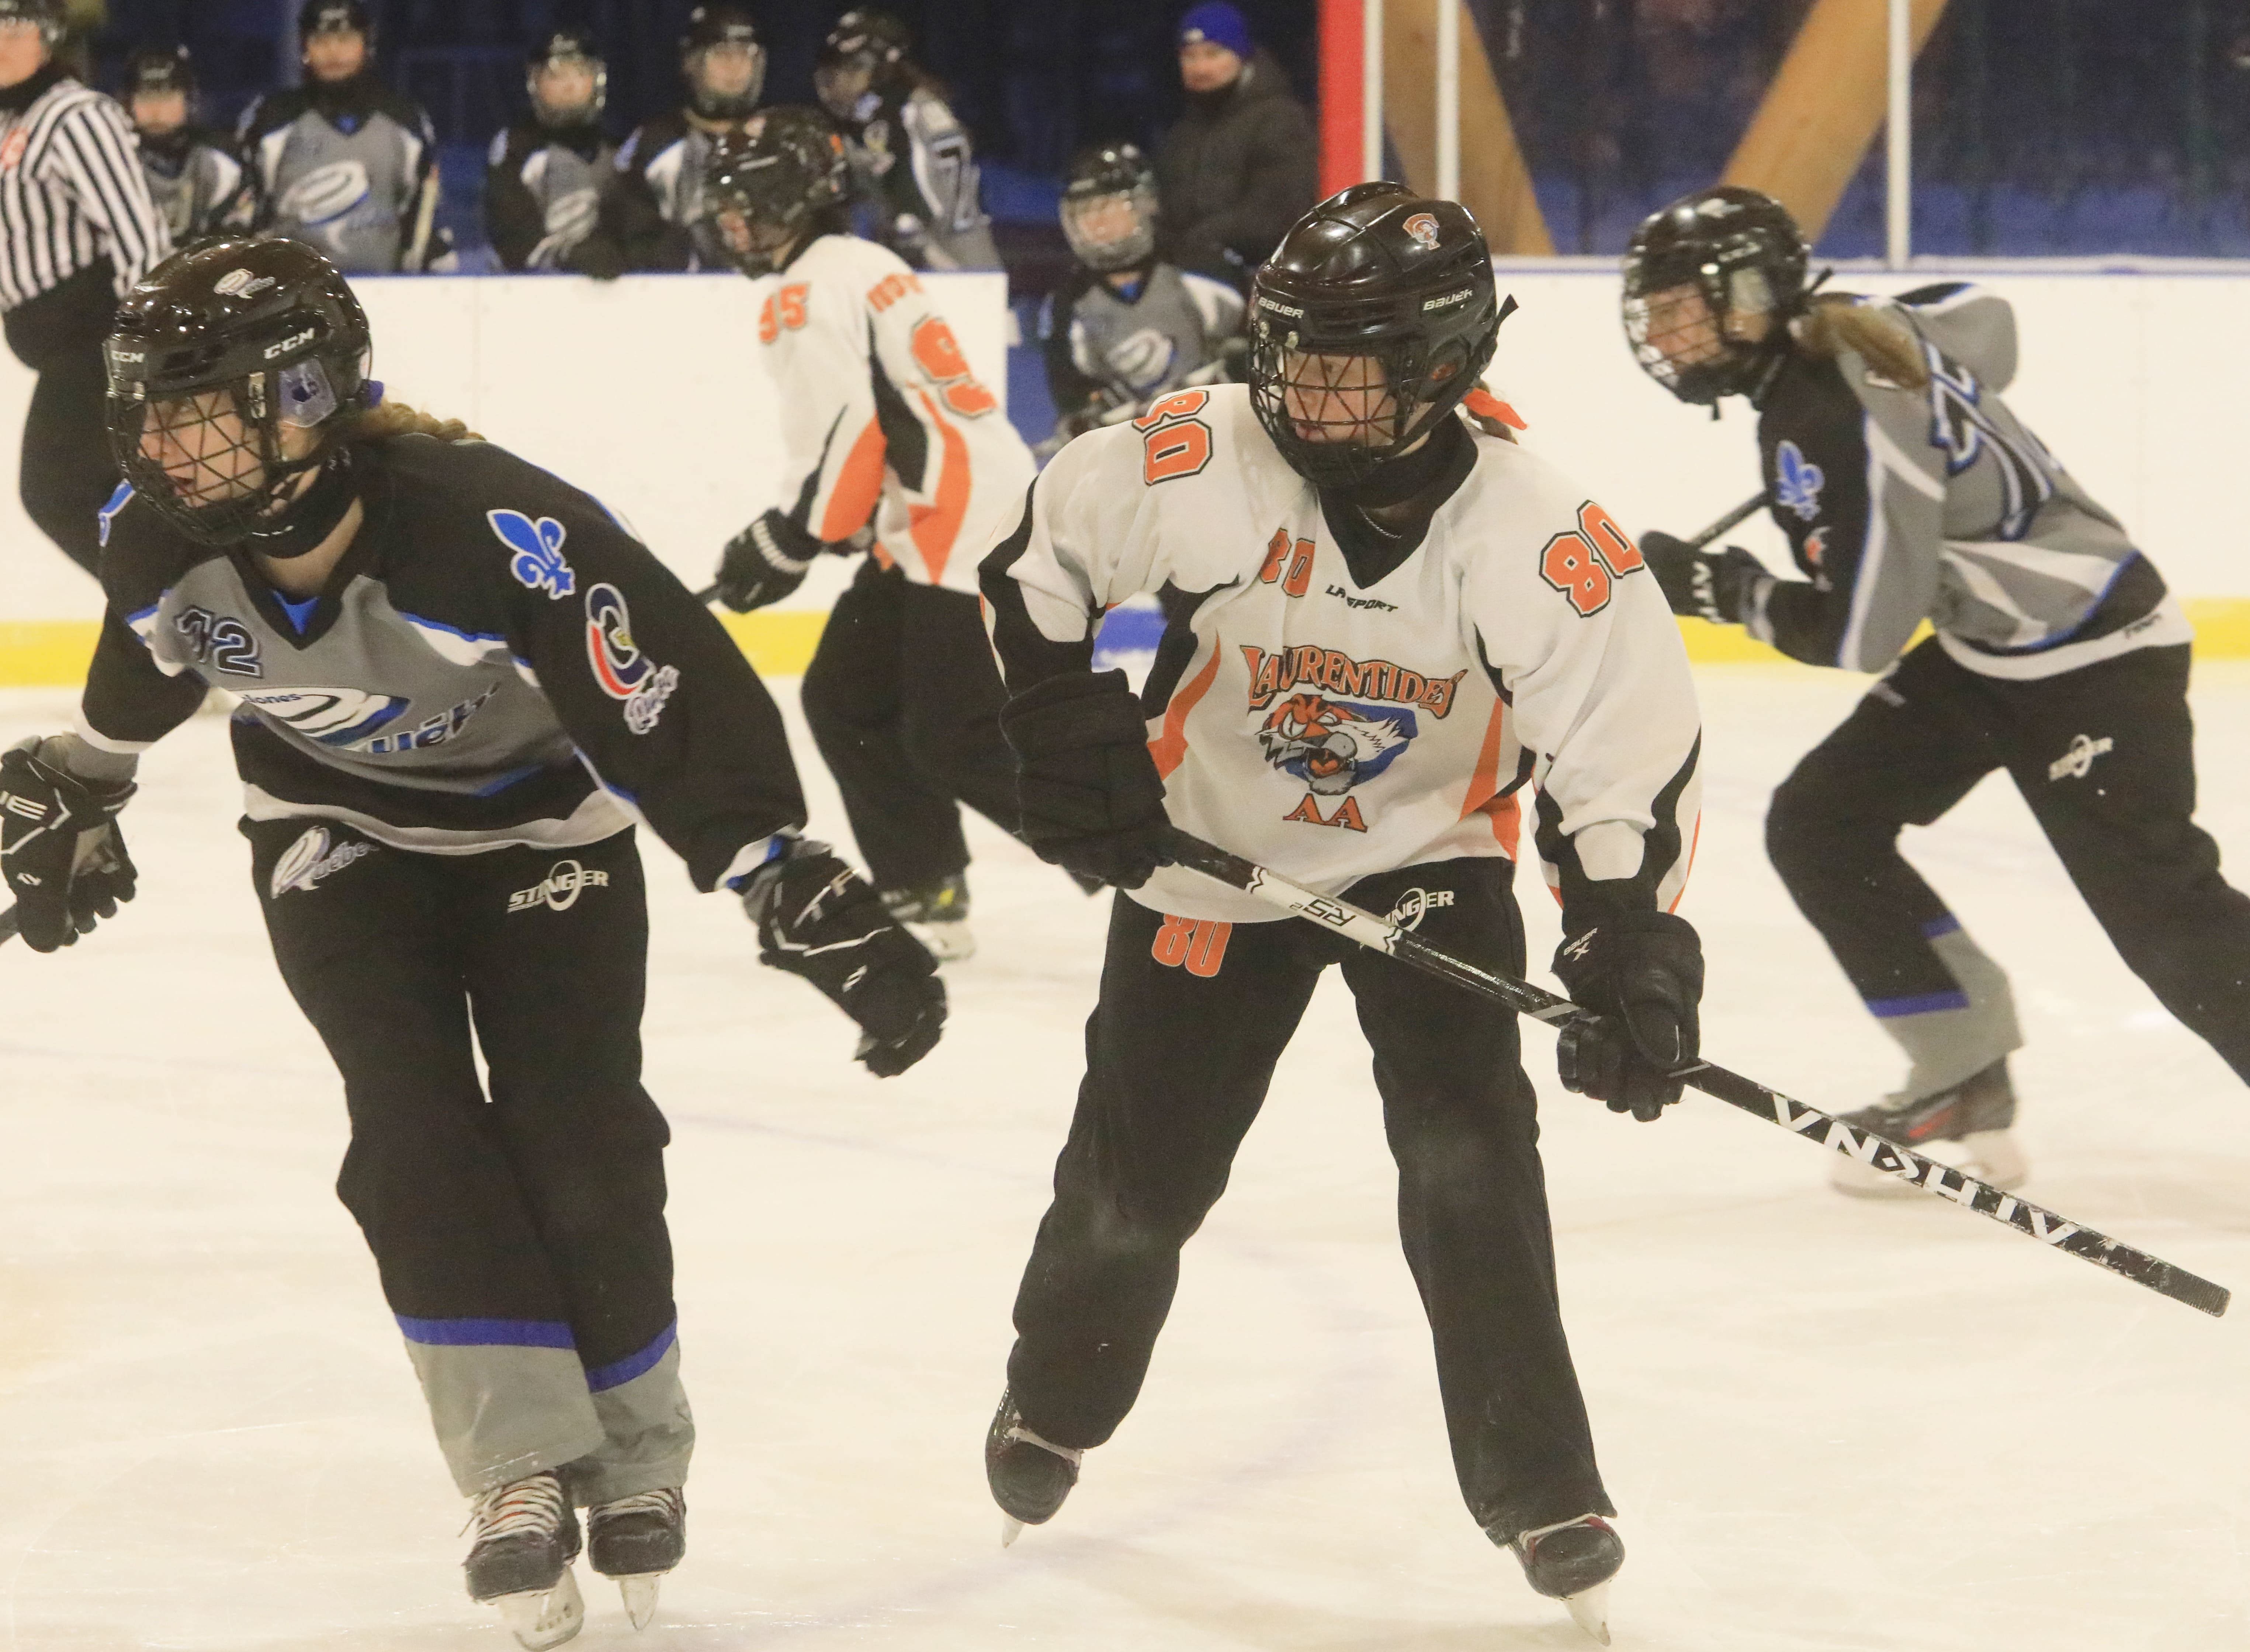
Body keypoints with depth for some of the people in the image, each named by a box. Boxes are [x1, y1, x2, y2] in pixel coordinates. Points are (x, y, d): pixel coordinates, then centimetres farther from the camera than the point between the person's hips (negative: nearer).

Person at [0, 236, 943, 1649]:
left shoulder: (498, 534, -39)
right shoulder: (164, 543, -22)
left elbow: (683, 709, -36)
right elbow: (142, 674, 4)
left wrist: (805, 897, -39)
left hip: (542, 820, -3)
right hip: (339, 832, 3)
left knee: (578, 1144, -8)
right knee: (415, 1129, -13)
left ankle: (636, 1452, 13)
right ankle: (525, 1464, -8)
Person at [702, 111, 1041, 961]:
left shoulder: (815, 287, -11)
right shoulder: (861, 266, 22)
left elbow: (848, 433, -19)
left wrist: (784, 545, -10)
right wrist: (796, 533, 20)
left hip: (962, 525, -11)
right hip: (934, 517, 11)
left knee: (958, 740, -14)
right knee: (845, 701, 13)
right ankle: (925, 898, 14)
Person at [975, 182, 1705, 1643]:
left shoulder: (1539, 540, -26)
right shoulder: (1195, 464, -24)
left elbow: (1633, 753, -23)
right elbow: (1039, 562, -7)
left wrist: (1634, 948, -33)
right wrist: (1070, 735, -14)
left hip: (1428, 860, -1)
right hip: (1210, 851, 1)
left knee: (1468, 1150, -18)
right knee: (1139, 1172, 8)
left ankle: (1540, 1488, -8)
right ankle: (1056, 1403, 38)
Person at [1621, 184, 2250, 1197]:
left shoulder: (1836, 427, -28)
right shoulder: (1843, 331, -2)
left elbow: (1860, 634, -24)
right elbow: (1982, 321, 18)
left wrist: (1717, 589, -14)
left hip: (2092, 658, -10)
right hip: (1983, 647, 10)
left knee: (2160, 910, -13)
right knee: (1820, 826, 5)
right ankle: (1966, 1080, 12)